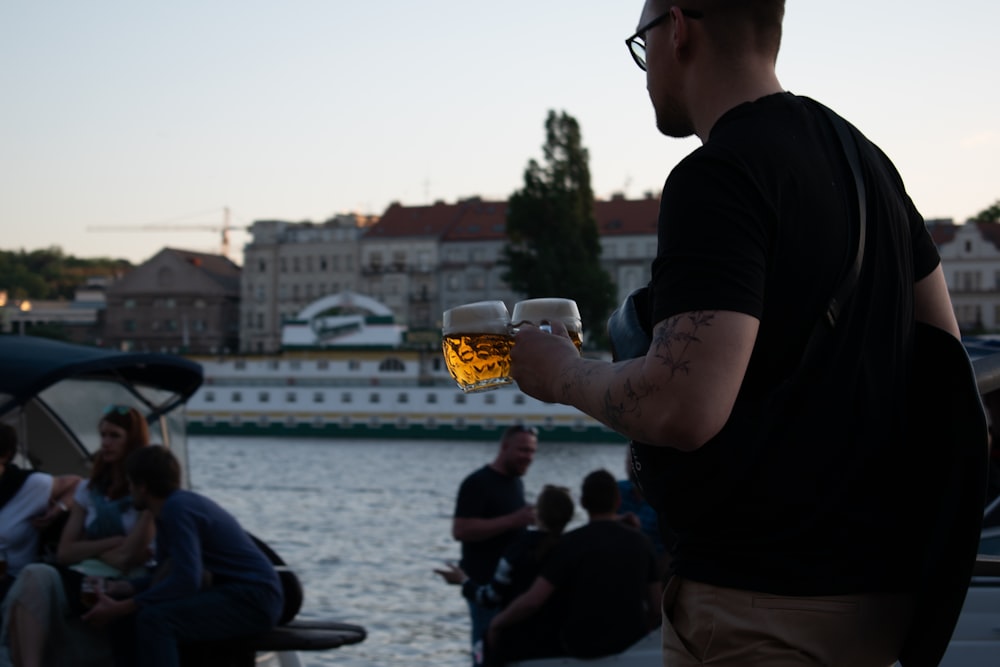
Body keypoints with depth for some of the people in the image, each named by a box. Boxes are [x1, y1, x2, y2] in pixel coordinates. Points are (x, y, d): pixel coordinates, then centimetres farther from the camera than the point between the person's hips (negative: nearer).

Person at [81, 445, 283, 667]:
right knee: (128, 614, 7)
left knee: (154, 618, -28)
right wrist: (124, 587, 0)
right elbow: (168, 576, 16)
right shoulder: (169, 509, 11)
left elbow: (186, 581, -26)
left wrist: (118, 609, -23)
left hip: (253, 601, -10)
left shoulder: (178, 508, -18)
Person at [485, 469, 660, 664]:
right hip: (629, 643, 5)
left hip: (580, 644, -5)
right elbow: (656, 608, 1)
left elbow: (532, 601, -19)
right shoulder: (641, 542, -2)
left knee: (505, 637, 15)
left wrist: (497, 622, -2)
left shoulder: (573, 542, -14)